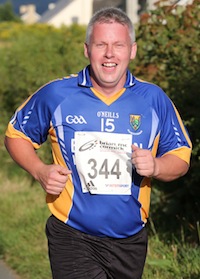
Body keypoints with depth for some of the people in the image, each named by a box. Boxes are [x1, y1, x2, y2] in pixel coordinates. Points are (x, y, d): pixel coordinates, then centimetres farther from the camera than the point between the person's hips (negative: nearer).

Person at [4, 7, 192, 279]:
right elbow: (16, 135, 9)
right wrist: (40, 171, -9)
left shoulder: (154, 99, 1)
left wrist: (155, 167, -15)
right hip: (72, 237, -3)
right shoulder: (56, 95, -4)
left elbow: (181, 157, 8)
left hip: (130, 242, 3)